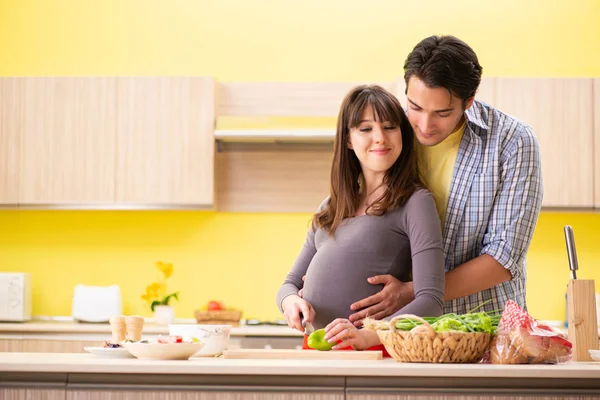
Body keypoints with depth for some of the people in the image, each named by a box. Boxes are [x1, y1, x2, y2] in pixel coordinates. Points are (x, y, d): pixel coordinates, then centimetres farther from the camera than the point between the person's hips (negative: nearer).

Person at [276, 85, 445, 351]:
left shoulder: (415, 202, -1)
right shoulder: (331, 208, 18)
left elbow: (431, 300, -12)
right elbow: (292, 282, 20)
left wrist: (369, 336, -27)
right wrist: (290, 301, -4)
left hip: (373, 350, -8)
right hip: (317, 347, 8)